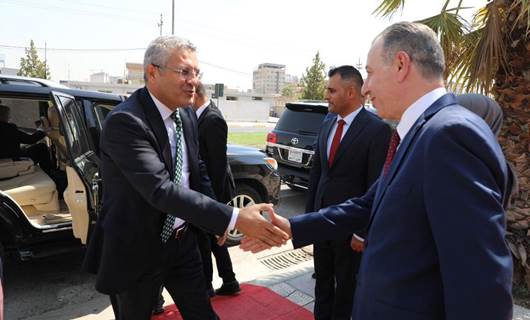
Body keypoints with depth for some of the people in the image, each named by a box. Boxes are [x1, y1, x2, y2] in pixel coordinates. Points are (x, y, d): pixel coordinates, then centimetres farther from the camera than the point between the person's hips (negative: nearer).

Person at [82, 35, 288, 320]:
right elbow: (161, 190, -33)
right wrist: (233, 218, -38)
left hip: (182, 241, 6)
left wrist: (216, 220, -2)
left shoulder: (187, 114, 0)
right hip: (134, 250, -5)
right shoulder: (124, 121, -24)